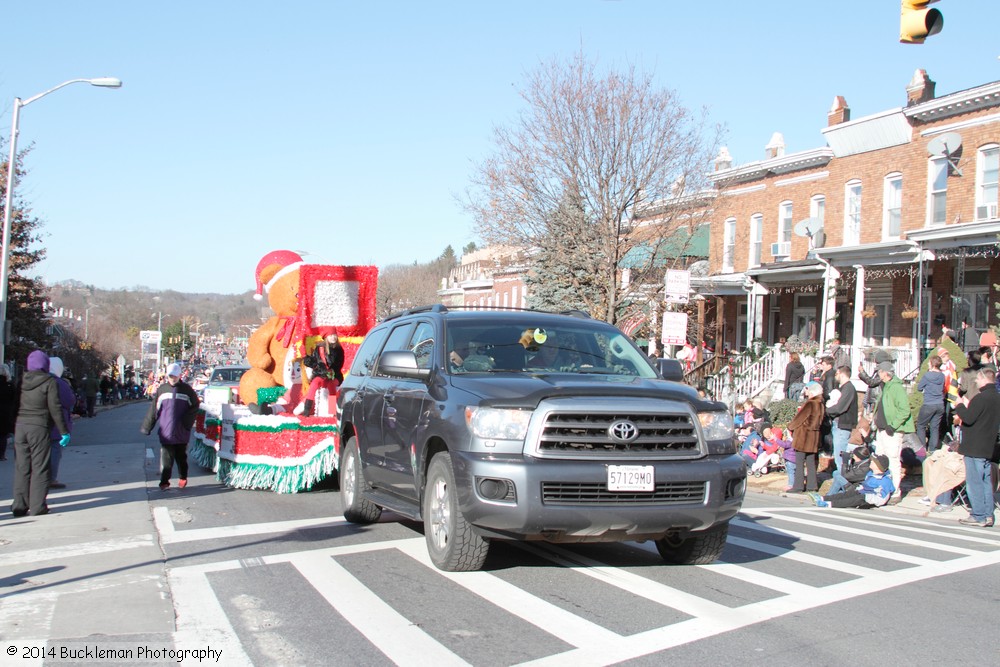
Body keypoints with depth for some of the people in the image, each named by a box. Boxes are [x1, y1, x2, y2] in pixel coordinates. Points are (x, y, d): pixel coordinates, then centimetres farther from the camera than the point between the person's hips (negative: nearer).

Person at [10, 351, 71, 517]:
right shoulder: (49, 381, -6)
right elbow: (55, 408, -8)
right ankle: (37, 506, 0)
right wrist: (64, 432, -4)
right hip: (39, 427, -4)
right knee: (40, 467, 1)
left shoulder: (22, 380, 7)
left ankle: (19, 505, 9)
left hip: (20, 426, 4)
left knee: (21, 467, 9)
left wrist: (10, 428, 16)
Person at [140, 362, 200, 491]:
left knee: (181, 457, 11)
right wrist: (146, 427, 6)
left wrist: (187, 422, -6)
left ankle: (183, 478, 26)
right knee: (166, 458, -3)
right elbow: (153, 410, 8)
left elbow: (195, 406, 5)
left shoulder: (186, 389, 1)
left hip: (181, 432, 0)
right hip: (166, 432, 1)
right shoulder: (161, 389, 6)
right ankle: (164, 482, 1)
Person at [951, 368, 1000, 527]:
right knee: (986, 481, 13)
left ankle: (978, 516, -4)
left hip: (974, 448, -9)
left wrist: (959, 406, -4)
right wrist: (968, 406, 16)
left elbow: (968, 418, -20)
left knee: (974, 482, -4)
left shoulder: (981, 398, -18)